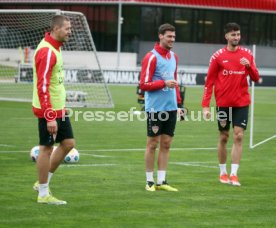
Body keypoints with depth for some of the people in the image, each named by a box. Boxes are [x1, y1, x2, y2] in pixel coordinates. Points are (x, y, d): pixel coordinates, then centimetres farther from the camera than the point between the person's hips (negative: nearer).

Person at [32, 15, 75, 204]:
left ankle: (44, 183, 22)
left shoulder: (55, 48, 12)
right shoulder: (47, 51, -19)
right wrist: (50, 117, -25)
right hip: (48, 110, -10)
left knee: (68, 143, 11)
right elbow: (42, 86, -23)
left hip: (59, 109, 10)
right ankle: (43, 194, 9)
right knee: (47, 148, -1)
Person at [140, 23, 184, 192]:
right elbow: (144, 84, -11)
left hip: (171, 108, 6)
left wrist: (179, 103, 15)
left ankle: (161, 181, 12)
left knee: (166, 144, 7)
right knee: (153, 143, 0)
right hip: (155, 107, -6)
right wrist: (164, 83, -19)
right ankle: (149, 181, 7)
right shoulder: (151, 57, -9)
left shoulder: (174, 57, 13)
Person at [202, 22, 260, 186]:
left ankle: (234, 174, -5)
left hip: (241, 103, 1)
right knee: (224, 137, 8)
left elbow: (255, 78, 3)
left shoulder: (247, 54, 4)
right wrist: (206, 105, -5)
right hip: (223, 103, -1)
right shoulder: (218, 56, -2)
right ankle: (223, 172, 21)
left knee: (238, 137, -7)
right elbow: (209, 81, 0)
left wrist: (249, 66, -19)